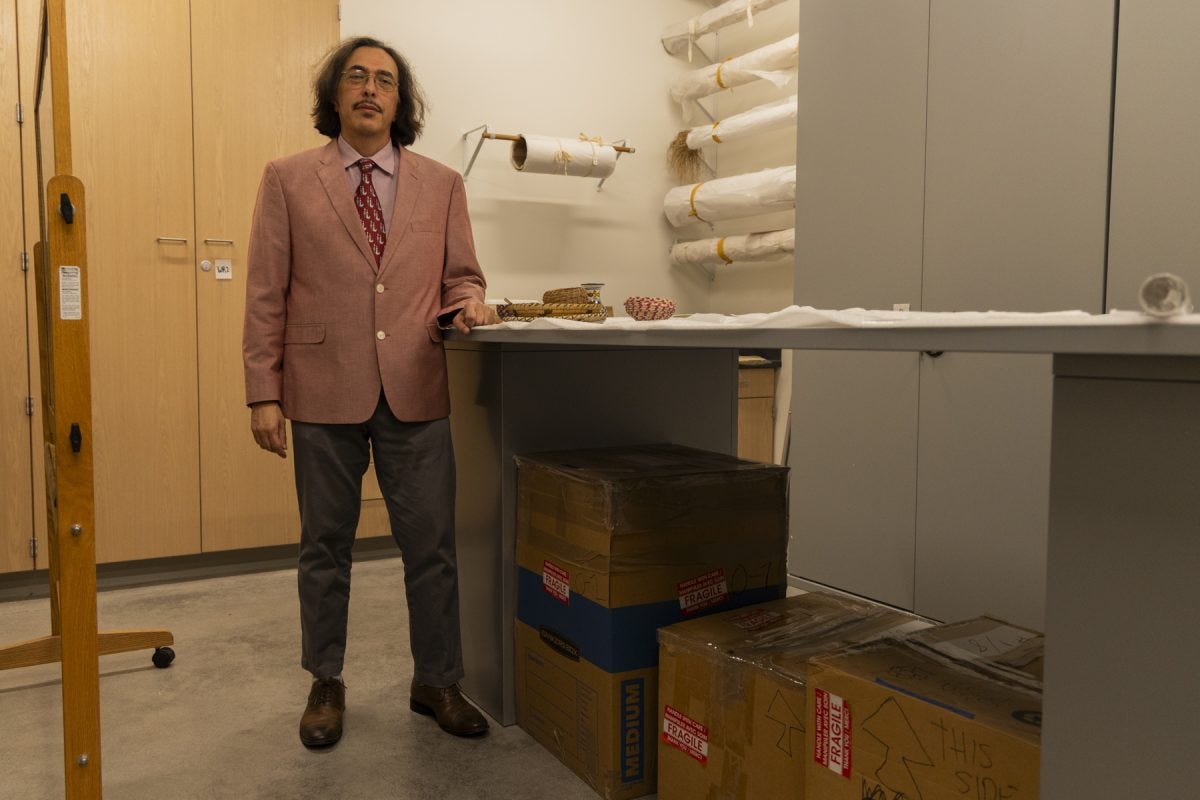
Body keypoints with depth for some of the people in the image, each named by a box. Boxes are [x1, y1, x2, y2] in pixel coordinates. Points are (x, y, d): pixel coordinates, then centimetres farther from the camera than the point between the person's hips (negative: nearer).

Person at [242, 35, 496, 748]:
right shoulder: (288, 180, 4)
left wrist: (468, 303, -11)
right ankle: (326, 685, 30)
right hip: (325, 394, -1)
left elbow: (461, 275, 13)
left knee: (433, 547, 6)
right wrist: (264, 394, -4)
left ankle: (437, 683, 25)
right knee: (325, 549, 12)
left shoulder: (442, 185, 9)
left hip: (417, 393, 1)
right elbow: (265, 295, 1)